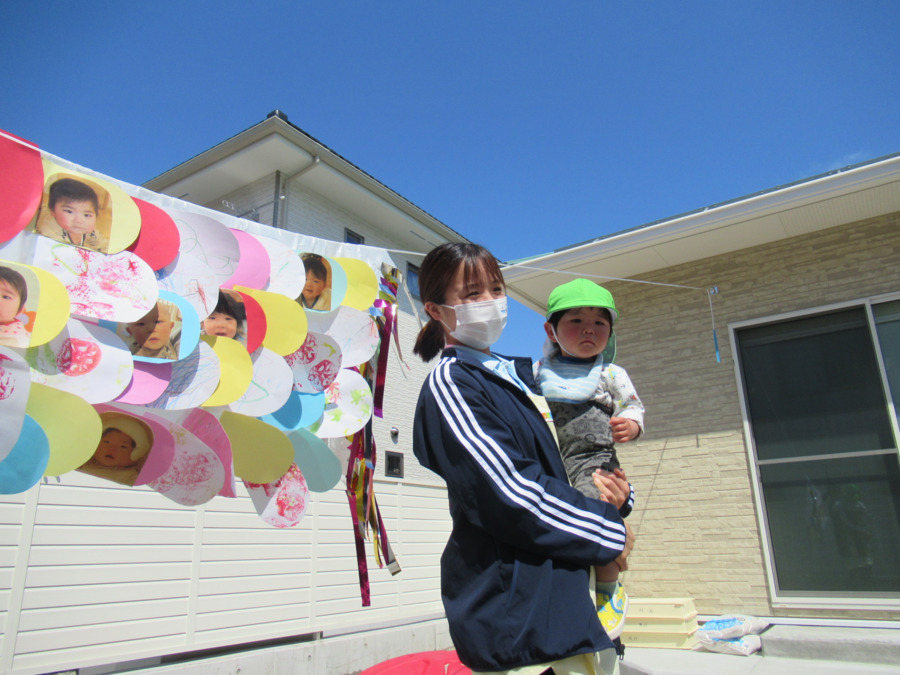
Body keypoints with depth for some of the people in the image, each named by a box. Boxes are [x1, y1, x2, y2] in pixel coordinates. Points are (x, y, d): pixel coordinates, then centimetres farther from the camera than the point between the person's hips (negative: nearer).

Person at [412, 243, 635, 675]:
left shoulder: (517, 375, 15)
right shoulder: (449, 384, -10)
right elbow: (512, 494, -19)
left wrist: (611, 490, -1)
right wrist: (611, 532, -8)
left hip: (565, 588, 8)